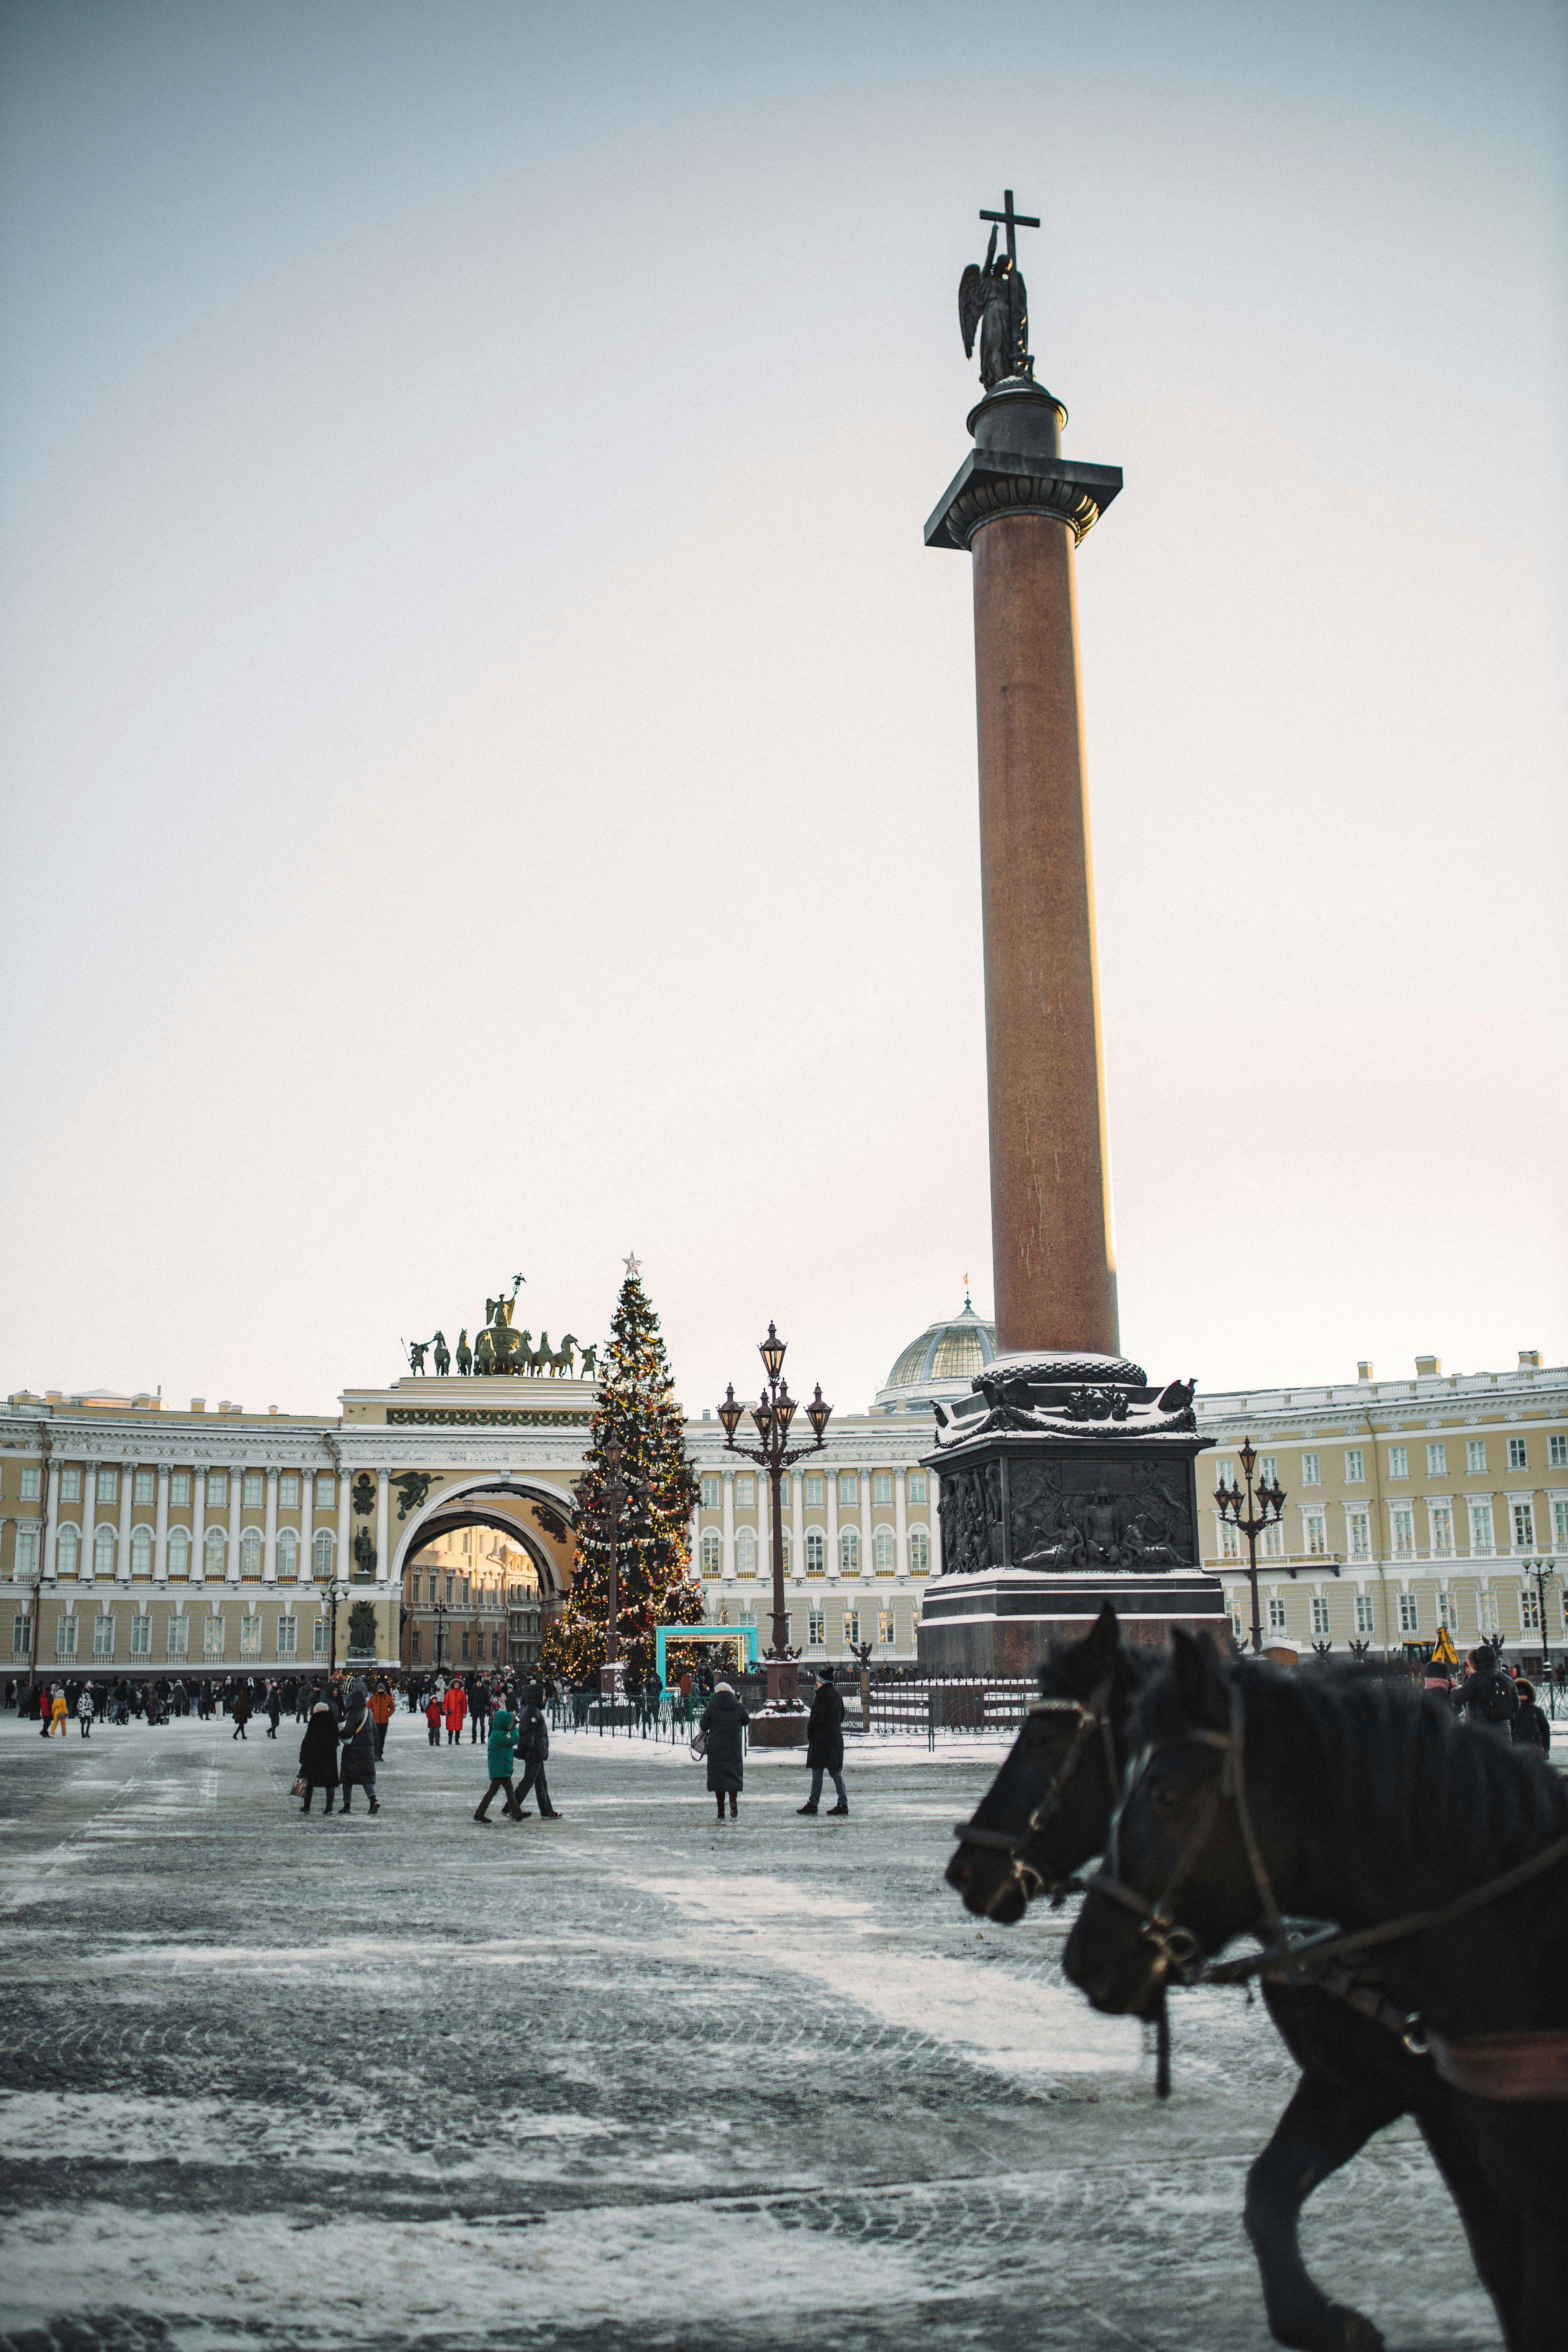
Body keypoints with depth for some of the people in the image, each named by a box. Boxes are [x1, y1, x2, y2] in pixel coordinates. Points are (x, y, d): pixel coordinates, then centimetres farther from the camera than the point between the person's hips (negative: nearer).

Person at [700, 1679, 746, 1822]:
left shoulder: (711, 1707, -4)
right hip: (734, 1747, 0)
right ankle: (733, 1801, -18)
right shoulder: (738, 1707, -1)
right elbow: (745, 1721, 12)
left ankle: (721, 1810, 6)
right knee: (734, 1773, 8)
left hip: (716, 1747, 0)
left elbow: (704, 1726, -2)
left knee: (717, 1775, 7)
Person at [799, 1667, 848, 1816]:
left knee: (817, 1770, -4)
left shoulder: (822, 1695, -12)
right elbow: (842, 1716, 21)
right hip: (836, 1738, 8)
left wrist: (809, 1734, -5)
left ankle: (813, 1804, -3)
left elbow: (817, 1718, -18)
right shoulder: (836, 1695, 13)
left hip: (822, 1738, -8)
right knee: (836, 1771, 8)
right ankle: (843, 1804, 5)